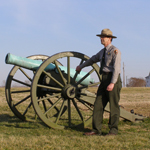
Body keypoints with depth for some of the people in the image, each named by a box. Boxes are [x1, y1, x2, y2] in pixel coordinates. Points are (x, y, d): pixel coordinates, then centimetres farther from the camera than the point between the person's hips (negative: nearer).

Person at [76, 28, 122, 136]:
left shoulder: (115, 51, -8)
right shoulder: (102, 51, 17)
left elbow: (116, 68, -16)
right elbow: (93, 59, 35)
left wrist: (112, 83, -25)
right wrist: (81, 66, 46)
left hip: (113, 79, -8)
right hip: (104, 79, 8)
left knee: (114, 105, -1)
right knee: (98, 105, 3)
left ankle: (113, 130, 7)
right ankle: (96, 130, 6)